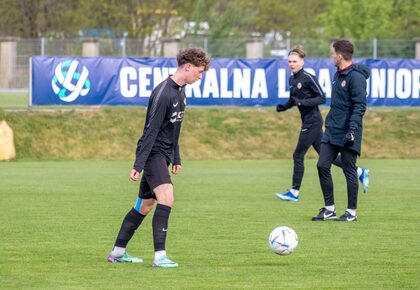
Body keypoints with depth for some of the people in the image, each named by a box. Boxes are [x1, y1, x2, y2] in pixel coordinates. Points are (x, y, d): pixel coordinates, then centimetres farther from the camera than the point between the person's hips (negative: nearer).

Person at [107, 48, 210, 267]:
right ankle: (160, 256, -25)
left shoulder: (180, 92, 12)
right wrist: (138, 165, -22)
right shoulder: (163, 93, -18)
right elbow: (151, 131, -21)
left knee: (145, 206, 14)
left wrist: (176, 159, 25)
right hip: (153, 153, -10)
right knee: (166, 199, -23)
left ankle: (117, 252, 23)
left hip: (163, 154, 10)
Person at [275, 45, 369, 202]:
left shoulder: (308, 78, -15)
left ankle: (294, 192, 4)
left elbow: (322, 98, -15)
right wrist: (284, 107, 5)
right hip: (308, 121, 9)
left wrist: (303, 102, -25)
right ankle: (359, 172, 20)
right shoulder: (292, 79, 11)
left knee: (298, 155, -5)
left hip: (312, 121, -9)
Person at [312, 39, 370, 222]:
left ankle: (351, 212, 8)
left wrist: (352, 129, -25)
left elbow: (360, 106, -18)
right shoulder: (338, 75, 15)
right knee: (322, 166, 1)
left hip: (347, 134, -9)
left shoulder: (356, 76, -14)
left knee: (349, 171, -1)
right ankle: (329, 209, 9)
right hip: (332, 132, 9)